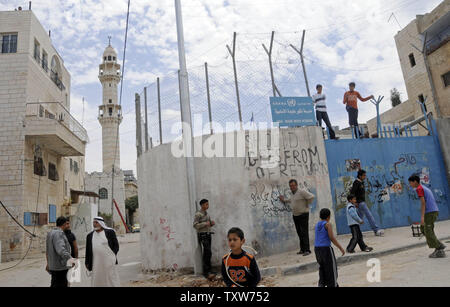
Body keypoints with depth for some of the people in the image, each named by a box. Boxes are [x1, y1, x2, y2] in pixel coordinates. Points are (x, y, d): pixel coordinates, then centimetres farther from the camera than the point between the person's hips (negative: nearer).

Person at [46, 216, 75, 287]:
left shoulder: (51, 233, 13)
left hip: (53, 266, 10)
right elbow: (60, 249, -34)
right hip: (59, 267, -10)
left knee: (64, 284, 18)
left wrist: (48, 263, 34)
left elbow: (48, 250, 23)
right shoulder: (58, 233, -18)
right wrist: (69, 258, -46)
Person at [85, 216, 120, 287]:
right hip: (96, 264, 3)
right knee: (97, 281, 5)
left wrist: (113, 256, -7)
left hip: (109, 262, -3)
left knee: (112, 280, 4)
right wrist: (87, 263, 12)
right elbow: (88, 250, 14)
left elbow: (116, 245, 2)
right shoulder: (90, 235, 11)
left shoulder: (110, 232, 0)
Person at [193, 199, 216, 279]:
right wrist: (205, 223, -20)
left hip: (208, 235, 8)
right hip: (202, 235, -8)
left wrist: (212, 223, 2)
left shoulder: (207, 214, 16)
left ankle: (207, 271, 15)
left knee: (208, 253, 7)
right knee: (207, 253, -14)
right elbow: (195, 225, -15)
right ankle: (207, 272, -11)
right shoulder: (198, 214, -9)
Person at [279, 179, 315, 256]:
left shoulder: (301, 192, -16)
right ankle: (302, 249, 18)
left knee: (304, 233, -9)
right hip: (295, 215, 8)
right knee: (299, 233, 11)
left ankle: (307, 250, -6)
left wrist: (307, 204, -12)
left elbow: (311, 196, -21)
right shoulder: (292, 193, 10)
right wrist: (284, 200, 19)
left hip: (303, 215, -8)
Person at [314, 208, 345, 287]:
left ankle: (321, 283, 13)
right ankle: (332, 285, 10)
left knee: (322, 267, 18)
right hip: (326, 248, -7)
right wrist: (341, 248, -11)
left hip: (317, 248, 7)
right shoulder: (328, 224, -10)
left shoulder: (317, 224, 10)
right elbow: (332, 238, -16)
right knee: (331, 268, 6)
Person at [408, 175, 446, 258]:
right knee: (423, 228, 15)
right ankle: (439, 245, 10)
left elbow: (423, 202, -16)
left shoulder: (419, 189, -7)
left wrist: (422, 216, -19)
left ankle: (440, 251, -2)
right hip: (435, 211, 9)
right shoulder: (426, 189, 22)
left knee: (428, 232, -3)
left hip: (429, 212, -9)